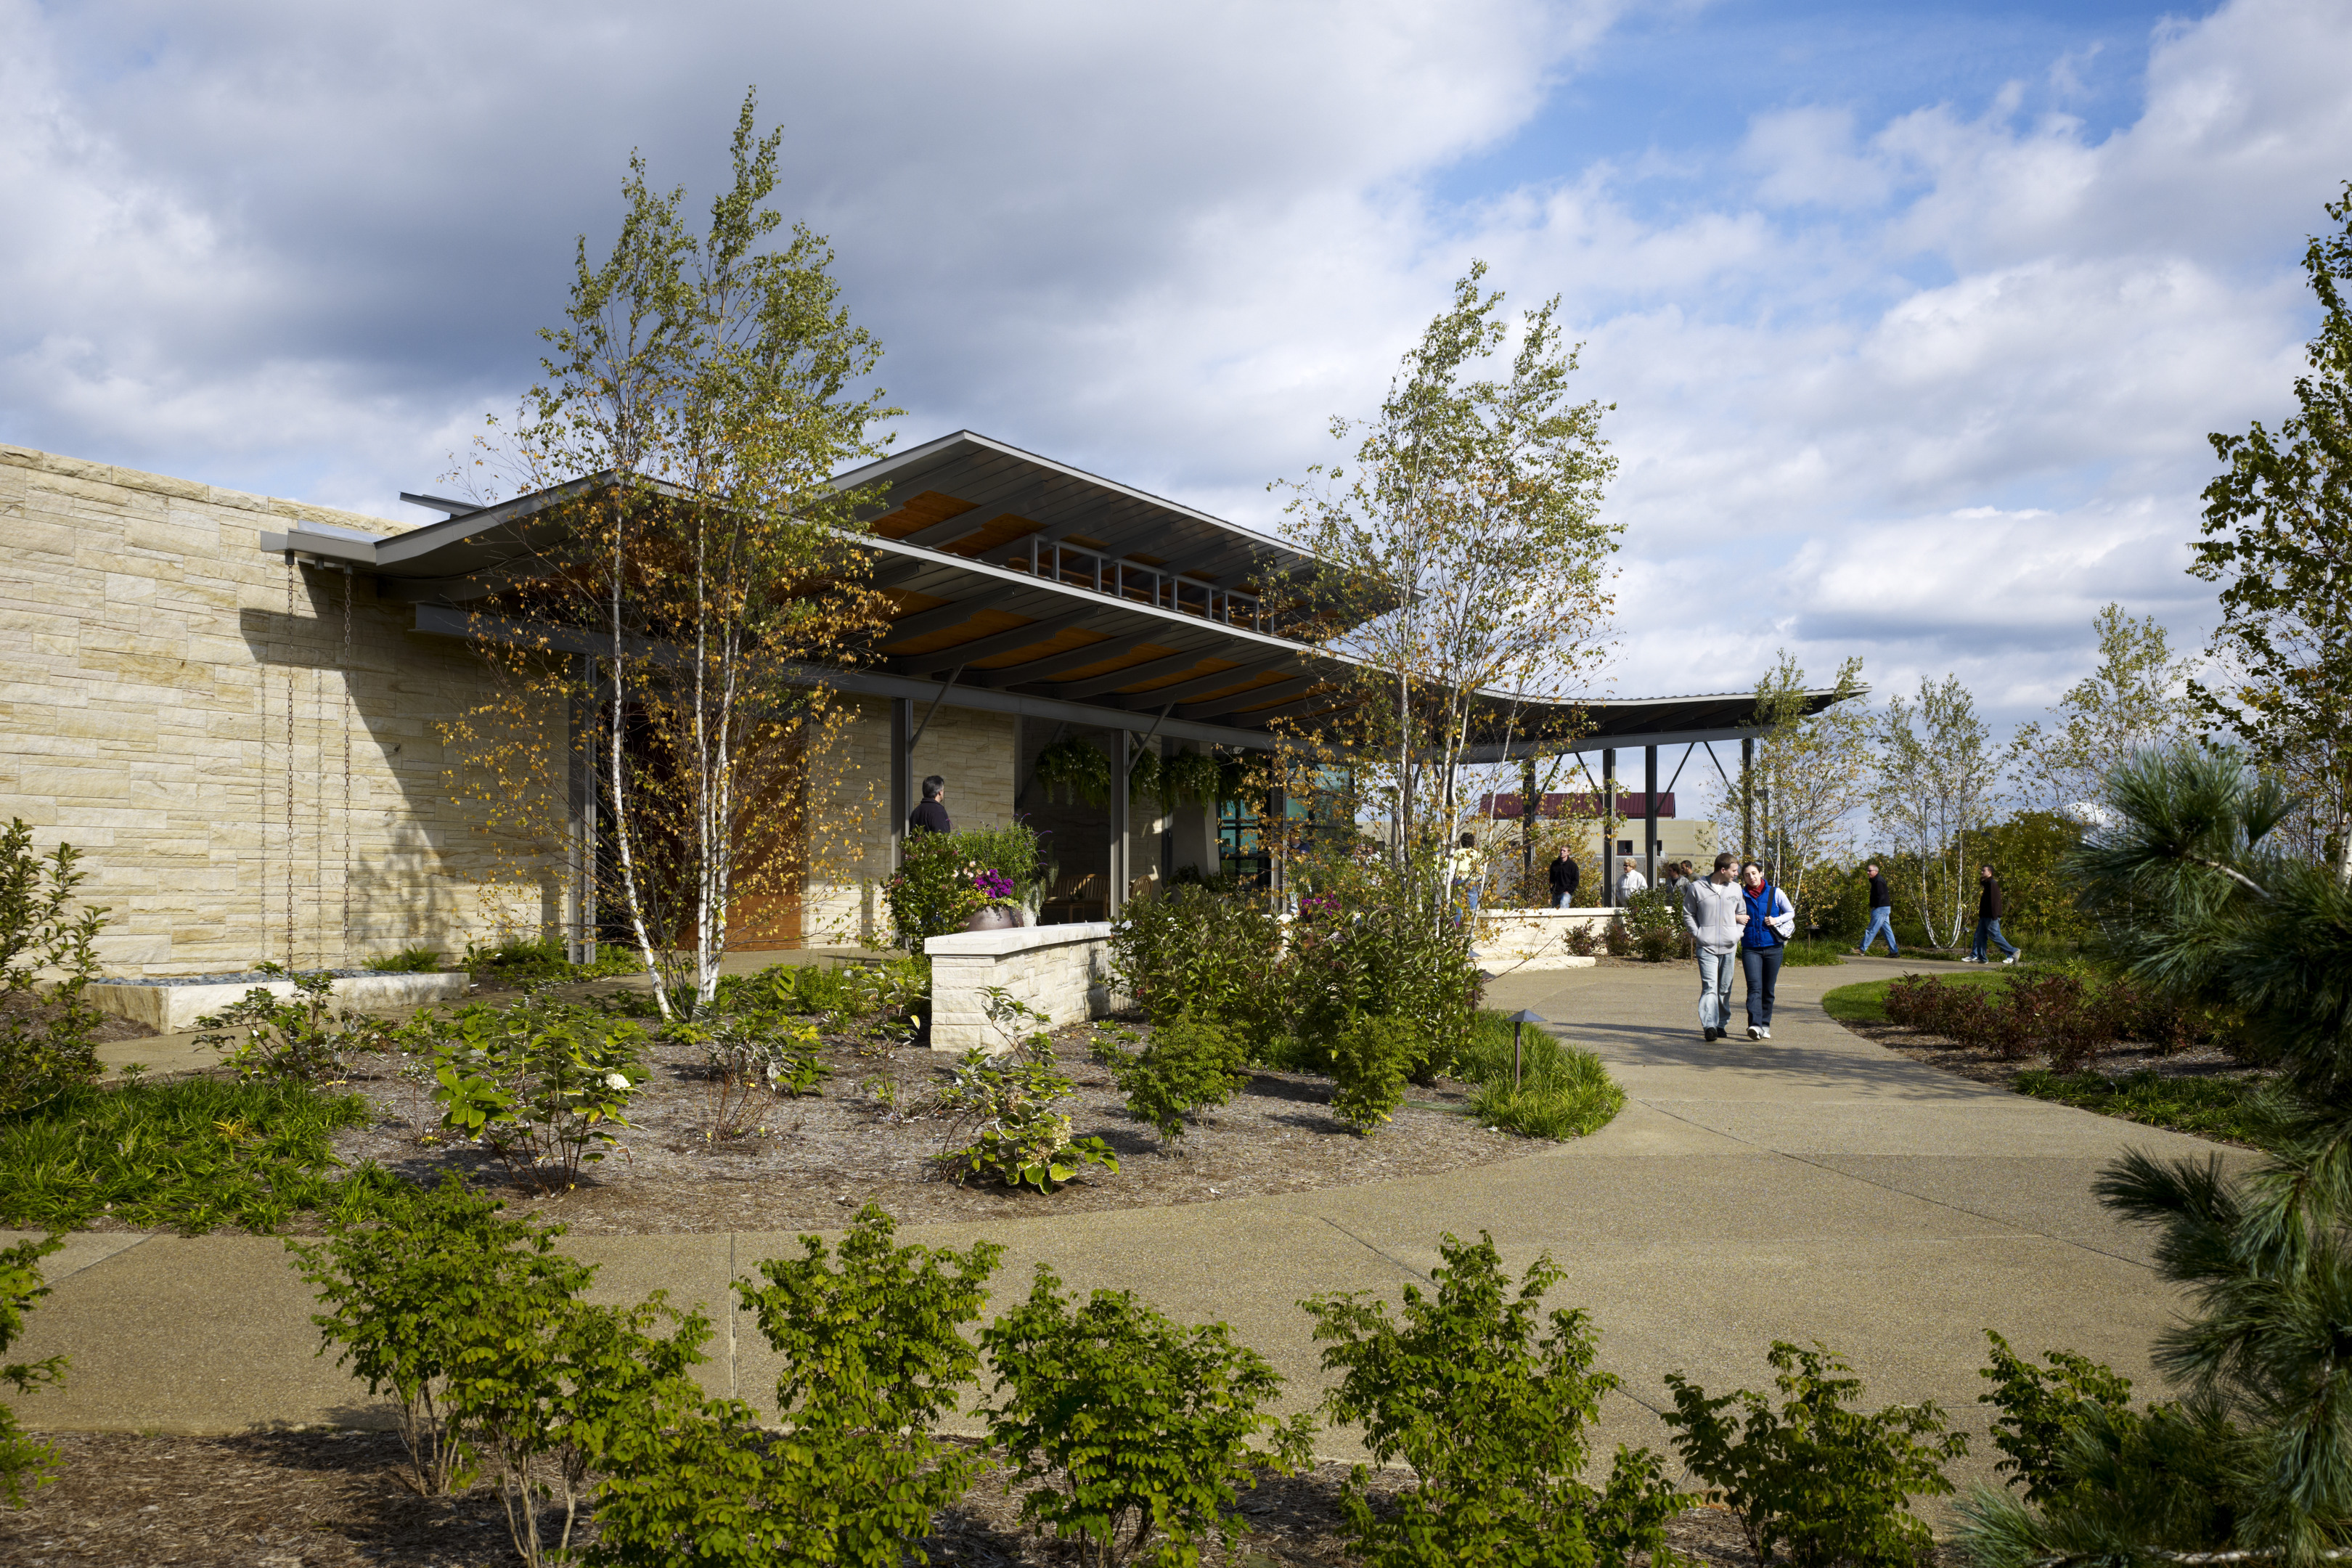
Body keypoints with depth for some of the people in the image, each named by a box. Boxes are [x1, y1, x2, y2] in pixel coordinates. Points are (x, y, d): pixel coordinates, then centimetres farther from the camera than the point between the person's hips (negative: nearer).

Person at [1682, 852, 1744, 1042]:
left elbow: (1742, 914, 21)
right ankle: (1709, 1026, -21)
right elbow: (1688, 914, 8)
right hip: (1706, 946, -4)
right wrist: (1696, 934, -5)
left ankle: (1721, 1024, 21)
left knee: (1725, 988, 9)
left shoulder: (1735, 888, 11)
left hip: (1729, 947, 4)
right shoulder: (1696, 887, 0)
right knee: (1710, 986, -14)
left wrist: (1737, 934, 6)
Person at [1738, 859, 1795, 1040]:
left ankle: (1765, 1026, 19)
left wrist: (1777, 920, -6)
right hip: (1750, 948, -1)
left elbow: (1791, 913, 13)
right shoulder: (1741, 895, 6)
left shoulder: (1775, 893, 5)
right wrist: (1736, 918, -7)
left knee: (1768, 989, 7)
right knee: (1754, 986, -15)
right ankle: (1754, 1025, -27)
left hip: (1773, 947, 1)